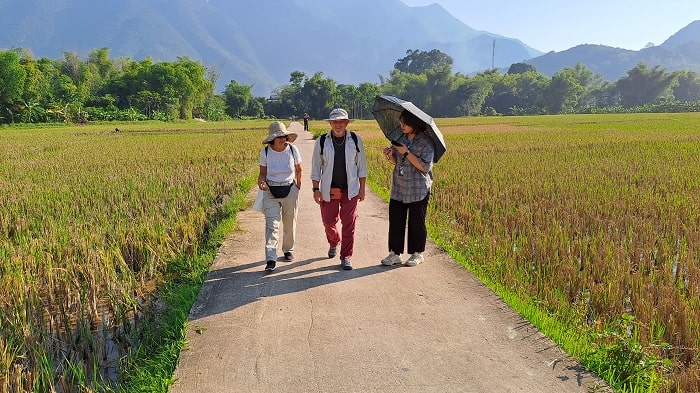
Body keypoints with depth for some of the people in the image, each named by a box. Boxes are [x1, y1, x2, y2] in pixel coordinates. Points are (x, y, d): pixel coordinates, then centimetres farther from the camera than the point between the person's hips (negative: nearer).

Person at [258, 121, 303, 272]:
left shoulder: (292, 150, -6)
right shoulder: (265, 152, -7)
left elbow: (299, 170, 9)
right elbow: (262, 173, 2)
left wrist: (298, 186, 8)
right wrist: (261, 182, -18)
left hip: (290, 190, 1)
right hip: (270, 192, -1)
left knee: (290, 223, 13)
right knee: (271, 224, -10)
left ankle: (288, 250, 37)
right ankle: (271, 259, -11)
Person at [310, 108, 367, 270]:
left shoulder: (356, 140, 1)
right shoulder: (321, 141, -1)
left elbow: (361, 166, 7)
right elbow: (316, 167, 4)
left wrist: (362, 188, 4)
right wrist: (316, 189, 0)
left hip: (350, 190, 0)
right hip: (329, 190, 1)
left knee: (349, 223, -2)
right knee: (328, 222, 9)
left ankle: (346, 257, 10)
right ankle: (334, 243, 43)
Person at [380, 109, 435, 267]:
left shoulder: (426, 142, -10)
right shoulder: (400, 138, 8)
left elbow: (425, 167, -17)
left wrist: (407, 152, -20)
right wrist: (390, 155, -7)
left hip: (418, 190, -5)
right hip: (398, 188, 5)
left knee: (416, 222, 5)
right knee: (395, 220, 3)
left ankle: (417, 254, 21)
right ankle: (394, 253, 14)